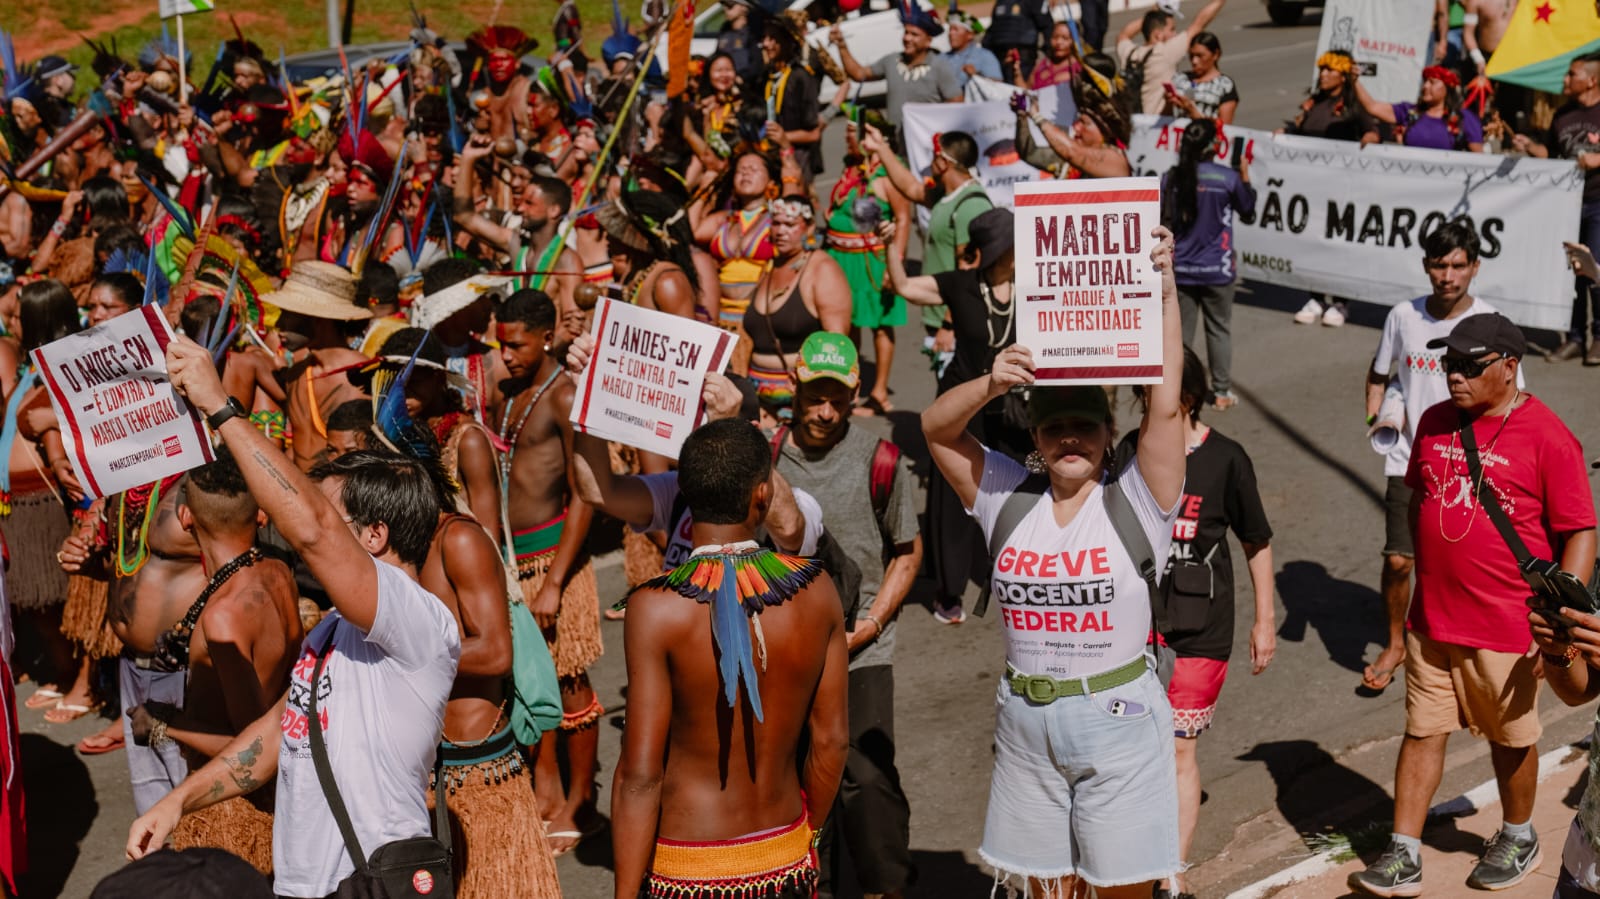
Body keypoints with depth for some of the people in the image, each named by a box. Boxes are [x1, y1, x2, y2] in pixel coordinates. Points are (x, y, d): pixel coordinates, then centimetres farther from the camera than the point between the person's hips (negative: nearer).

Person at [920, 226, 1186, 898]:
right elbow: (935, 428, -6)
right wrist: (991, 385, -26)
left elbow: (1164, 410, -17)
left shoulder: (1135, 502, -6)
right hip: (1025, 721, 3)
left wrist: (1165, 295, -25)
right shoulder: (1008, 497, 1)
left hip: (1118, 720, -2)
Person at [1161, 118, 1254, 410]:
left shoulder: (1171, 178, -5)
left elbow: (1162, 219, 2)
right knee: (1219, 329, 10)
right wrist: (1245, 176, 18)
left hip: (1180, 269, 2)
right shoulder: (1227, 177, -11)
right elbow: (1247, 208, 6)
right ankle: (1221, 392, 15)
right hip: (1216, 269, -2)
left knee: (1180, 330, 10)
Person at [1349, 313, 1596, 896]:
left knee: (1511, 739, 14)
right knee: (1422, 732, 8)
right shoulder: (1435, 423, 4)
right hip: (1431, 618, 5)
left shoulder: (1546, 438, -14)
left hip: (1505, 627, -4)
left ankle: (1518, 839, 37)